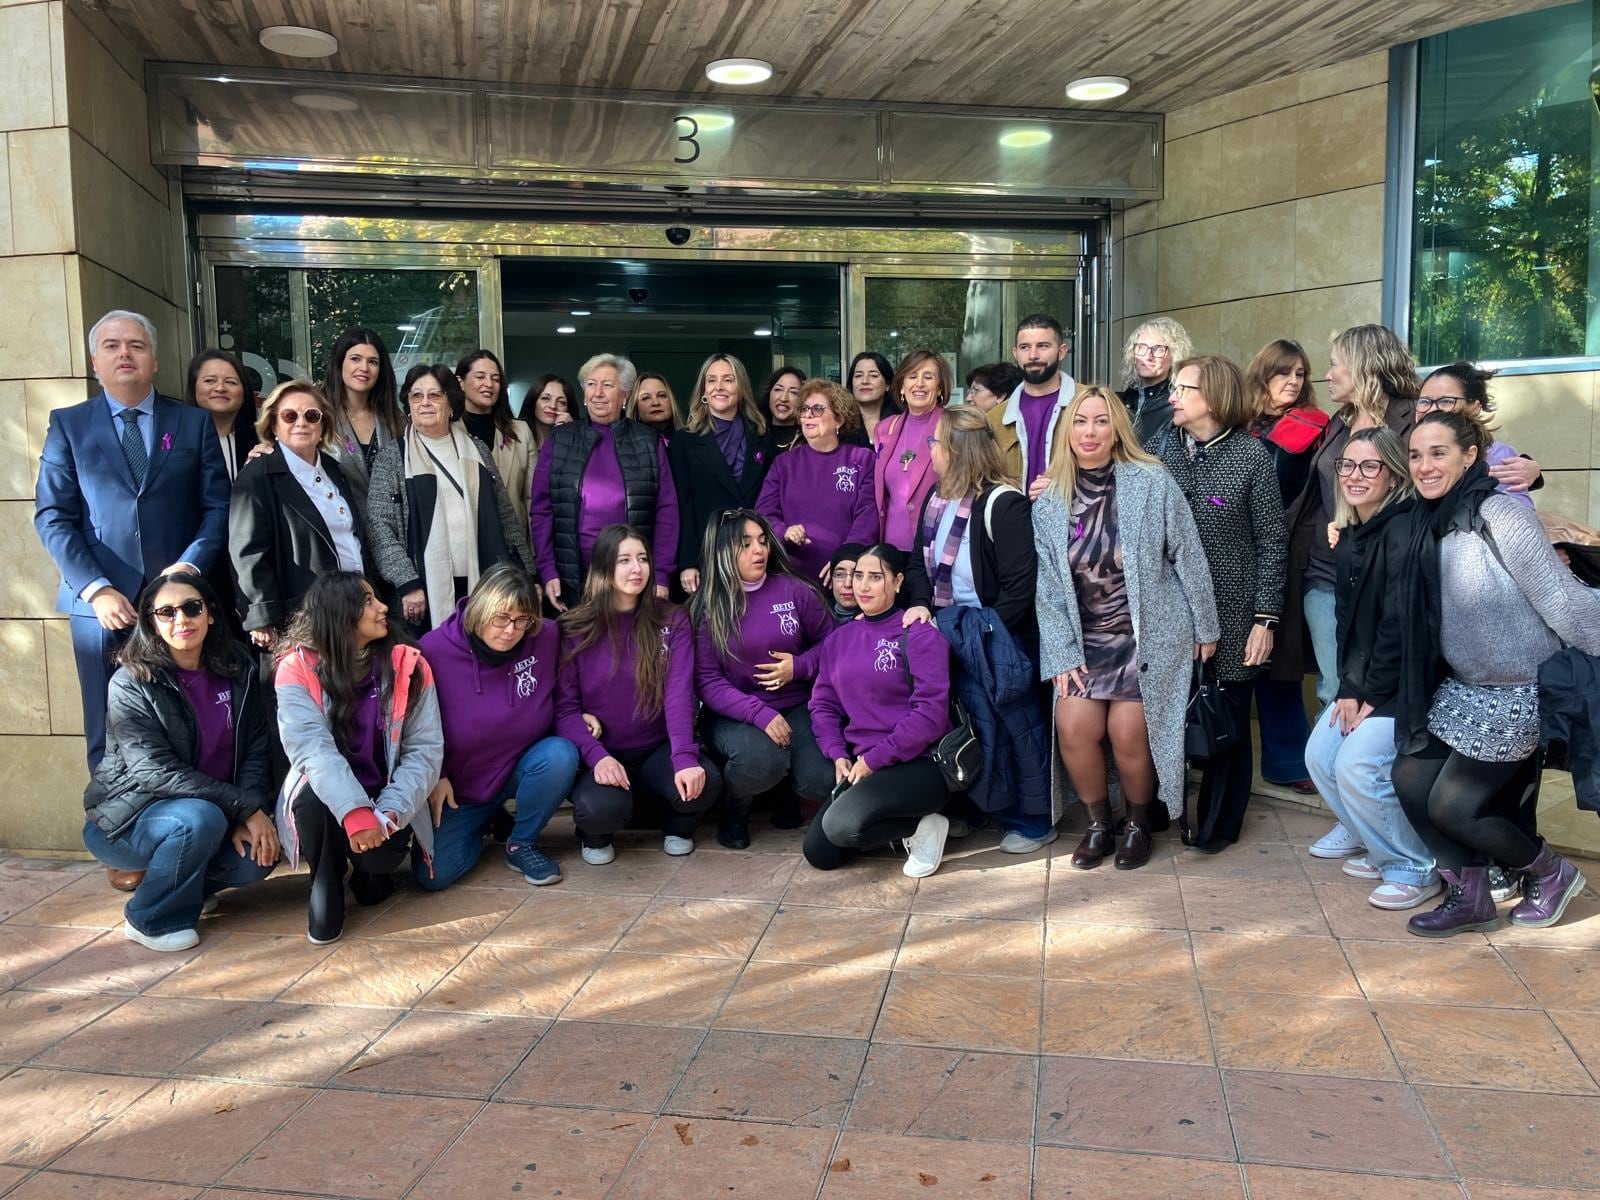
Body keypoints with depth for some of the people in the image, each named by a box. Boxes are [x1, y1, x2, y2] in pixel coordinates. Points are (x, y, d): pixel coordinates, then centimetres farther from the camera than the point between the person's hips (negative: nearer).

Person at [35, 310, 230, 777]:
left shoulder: (195, 423, 10)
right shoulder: (68, 424, 9)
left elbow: (218, 507, 5)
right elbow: (53, 517, 2)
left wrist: (189, 568, -11)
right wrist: (96, 589, -10)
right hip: (103, 603, 0)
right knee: (110, 734, 7)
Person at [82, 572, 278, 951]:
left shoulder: (238, 670, -2)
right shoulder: (131, 684, -17)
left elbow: (257, 749, -4)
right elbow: (156, 771, -23)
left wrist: (250, 816, -21)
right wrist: (244, 807, -28)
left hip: (209, 810, 4)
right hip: (125, 819, -4)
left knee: (257, 857, -22)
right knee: (200, 819, -33)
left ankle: (188, 883, 11)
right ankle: (152, 919, -7)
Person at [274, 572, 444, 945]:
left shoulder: (408, 664, -6)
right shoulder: (297, 668, -10)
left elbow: (426, 748, -10)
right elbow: (311, 746, -23)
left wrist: (388, 812, -25)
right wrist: (354, 813, -37)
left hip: (385, 800, 1)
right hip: (327, 798, -1)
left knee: (384, 853, -29)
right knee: (314, 798, -34)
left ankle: (369, 866, 12)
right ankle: (326, 885, -3)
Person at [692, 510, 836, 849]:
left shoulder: (795, 590, -2)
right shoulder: (707, 607, -6)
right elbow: (707, 682, -10)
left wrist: (800, 667, -11)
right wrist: (761, 714, -22)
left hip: (797, 708, 2)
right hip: (736, 716, -2)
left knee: (823, 782, -22)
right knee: (761, 761, -35)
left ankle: (785, 789, 17)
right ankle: (734, 807, 2)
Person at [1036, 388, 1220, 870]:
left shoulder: (1153, 483, -8)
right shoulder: (1049, 502, 1)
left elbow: (1189, 558, -2)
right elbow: (1048, 586, 1)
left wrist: (1205, 628, 1)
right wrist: (1062, 656, -4)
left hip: (1152, 633, -3)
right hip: (1086, 639, 3)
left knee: (1127, 730, -13)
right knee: (1073, 725, -13)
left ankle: (1139, 824, 15)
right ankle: (1098, 823, 12)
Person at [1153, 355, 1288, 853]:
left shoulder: (1251, 454, -5)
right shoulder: (1159, 448, 6)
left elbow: (1272, 541, -4)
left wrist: (1266, 619, -8)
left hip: (1229, 615, -3)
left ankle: (1218, 823, 24)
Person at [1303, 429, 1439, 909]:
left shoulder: (1403, 531, -19)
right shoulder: (1348, 536, 7)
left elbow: (1401, 625, -22)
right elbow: (1347, 618, 8)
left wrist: (1372, 696, -15)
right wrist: (1347, 689, 1)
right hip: (1363, 682, 9)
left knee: (1358, 765, -17)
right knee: (1320, 756, 6)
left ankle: (1416, 869, 4)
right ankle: (1373, 838, 29)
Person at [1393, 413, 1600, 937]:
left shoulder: (1500, 513, -21)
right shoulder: (1430, 524, 3)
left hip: (1519, 694, -7)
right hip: (1463, 688, 7)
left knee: (1450, 805, -5)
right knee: (1411, 779, 2)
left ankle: (1552, 873, 22)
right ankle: (1470, 897, 19)